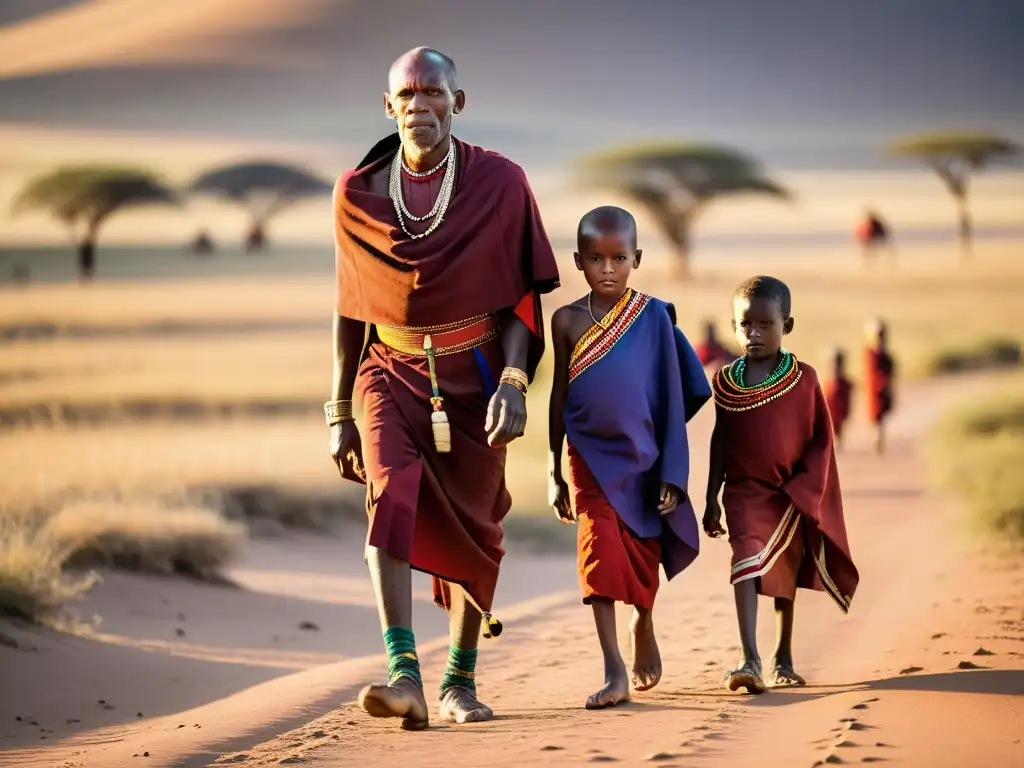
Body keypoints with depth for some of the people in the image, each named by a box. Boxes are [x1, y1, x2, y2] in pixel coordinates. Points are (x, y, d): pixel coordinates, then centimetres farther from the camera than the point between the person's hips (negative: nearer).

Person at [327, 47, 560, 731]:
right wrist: (340, 413, 8)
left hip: (472, 375, 0)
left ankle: (461, 681, 24)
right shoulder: (358, 193, 0)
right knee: (392, 493, -24)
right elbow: (350, 311, 8)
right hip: (391, 372, 0)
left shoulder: (500, 184, -5)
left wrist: (513, 382, -17)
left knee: (473, 528, 6)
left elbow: (520, 299, -3)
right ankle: (404, 674, -34)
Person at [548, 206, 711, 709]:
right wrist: (554, 473, 7)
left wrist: (672, 474, -4)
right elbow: (559, 396, 7)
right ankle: (614, 672, -15)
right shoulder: (567, 321, -1)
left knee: (644, 555, 13)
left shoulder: (653, 316, -4)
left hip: (643, 458, 0)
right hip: (591, 458, 0)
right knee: (600, 551, -13)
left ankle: (643, 628, 45)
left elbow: (674, 399, -2)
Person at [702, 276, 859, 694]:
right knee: (747, 562, -20)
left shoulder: (803, 379, -4)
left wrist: (806, 489, -8)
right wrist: (711, 499, 5)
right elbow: (720, 442, 6)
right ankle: (750, 660, -28)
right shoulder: (726, 382, 0)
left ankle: (783, 659, 31)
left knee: (786, 574, 14)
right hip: (745, 490, -1)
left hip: (792, 495, 1)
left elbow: (821, 440, 0)